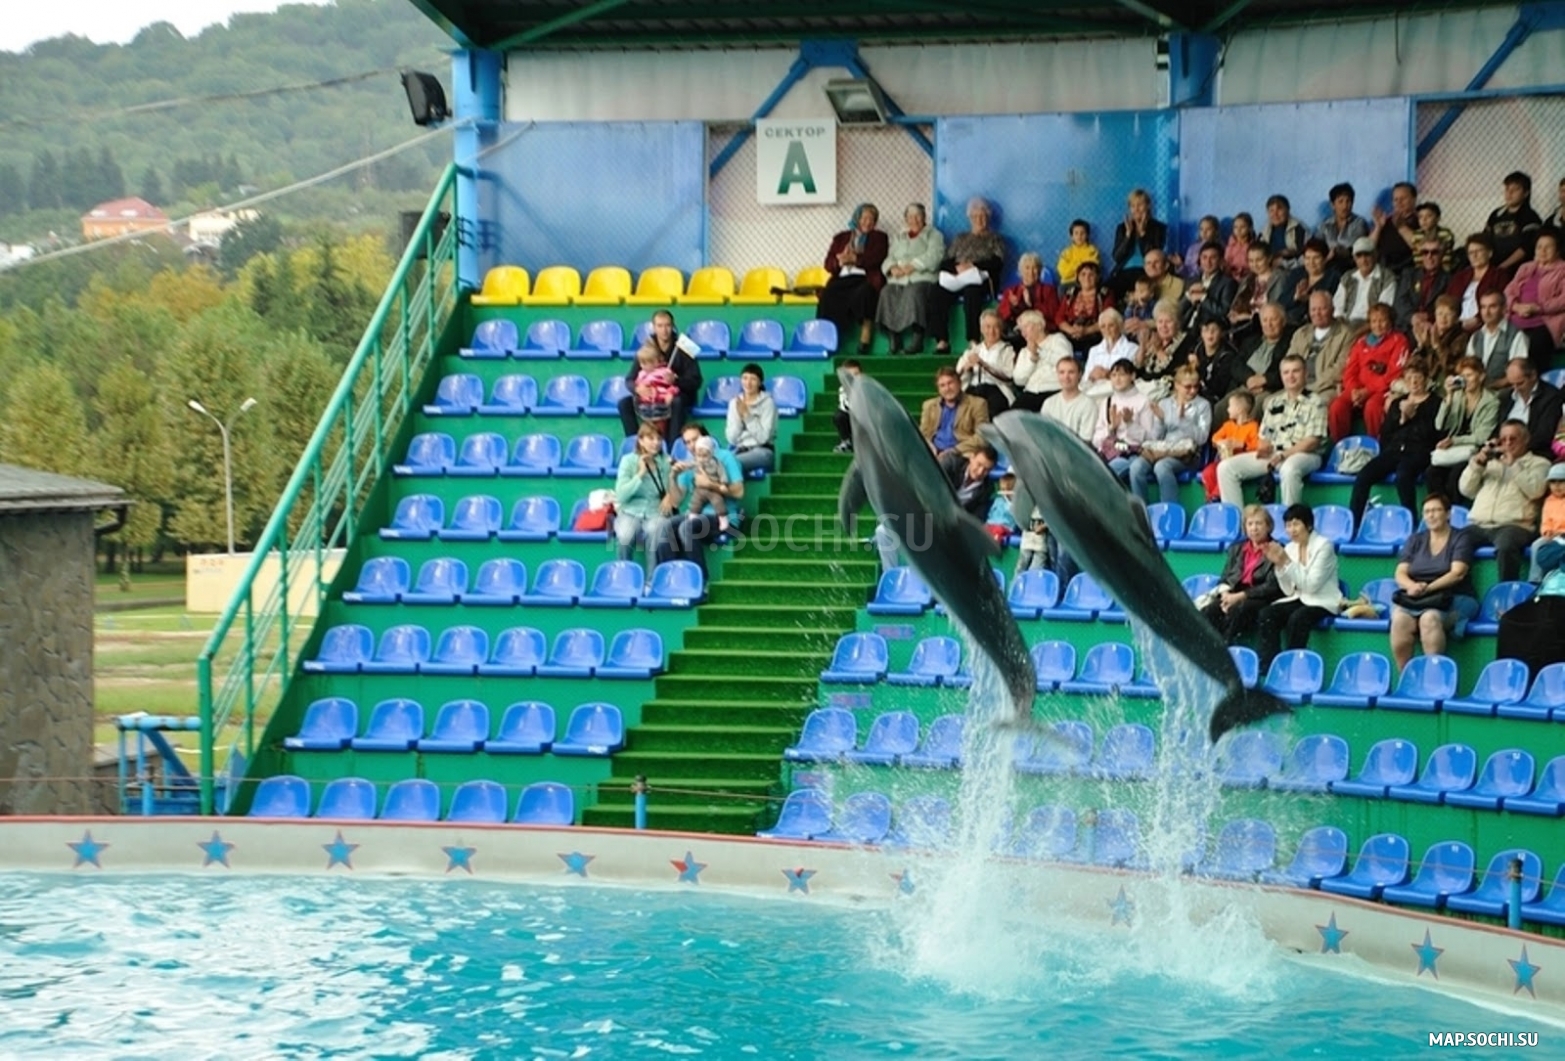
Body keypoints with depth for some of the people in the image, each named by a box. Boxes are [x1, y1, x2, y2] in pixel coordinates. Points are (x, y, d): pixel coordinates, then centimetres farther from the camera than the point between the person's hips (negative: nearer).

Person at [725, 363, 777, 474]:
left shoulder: (768, 402, -3)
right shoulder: (735, 402, 9)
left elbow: (763, 437, -12)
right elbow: (731, 438, 4)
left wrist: (747, 414, -14)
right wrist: (739, 415, -9)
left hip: (762, 452, -4)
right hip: (739, 451, 4)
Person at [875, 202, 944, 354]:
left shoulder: (933, 235, 16)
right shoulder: (898, 238, 30)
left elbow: (933, 256, -2)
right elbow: (889, 258, 19)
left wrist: (912, 266, -13)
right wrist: (892, 267, -6)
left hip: (922, 278, -4)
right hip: (898, 281, 4)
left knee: (915, 291, -37)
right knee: (887, 292, -28)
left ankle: (917, 340, -39)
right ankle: (894, 340, -30)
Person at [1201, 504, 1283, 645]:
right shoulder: (1236, 548, 21)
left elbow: (1271, 587, -8)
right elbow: (1224, 578, 17)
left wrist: (1241, 596, -16)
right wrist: (1225, 594, -7)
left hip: (1260, 598, -5)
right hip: (1232, 594, 5)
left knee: (1237, 609, -37)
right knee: (1208, 611, -27)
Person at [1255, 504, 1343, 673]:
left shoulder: (1323, 545, -11)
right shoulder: (1290, 548, 5)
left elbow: (1311, 585, -19)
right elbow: (1289, 590, 4)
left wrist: (1287, 562, -22)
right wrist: (1279, 564, -9)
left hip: (1322, 602, -6)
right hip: (1299, 599, 6)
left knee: (1297, 618, -35)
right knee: (1266, 614, -21)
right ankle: (1268, 667, -24)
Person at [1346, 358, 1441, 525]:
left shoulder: (1435, 403, 9)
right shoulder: (1397, 402, 24)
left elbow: (1432, 433, -4)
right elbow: (1385, 432, 16)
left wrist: (1412, 416, -5)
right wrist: (1401, 418, 2)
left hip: (1418, 452, -5)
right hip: (1394, 449, 5)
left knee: (1403, 475, -39)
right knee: (1363, 476, -22)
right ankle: (1352, 523, -24)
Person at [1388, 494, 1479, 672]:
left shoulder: (1461, 538, 7)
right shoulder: (1415, 540, 19)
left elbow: (1457, 573, -7)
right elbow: (1400, 574, 9)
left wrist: (1428, 588, -21)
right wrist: (1413, 586, -16)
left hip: (1452, 599, -3)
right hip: (1413, 599, 3)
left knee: (1430, 618, -38)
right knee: (1399, 619, -32)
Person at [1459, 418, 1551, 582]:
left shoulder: (1538, 463, 17)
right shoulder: (1491, 461, 31)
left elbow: (1535, 490, -3)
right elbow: (1467, 489, 22)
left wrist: (1513, 465, -3)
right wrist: (1478, 463, 9)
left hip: (1514, 526, -4)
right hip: (1479, 525, 4)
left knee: (1506, 545, -40)